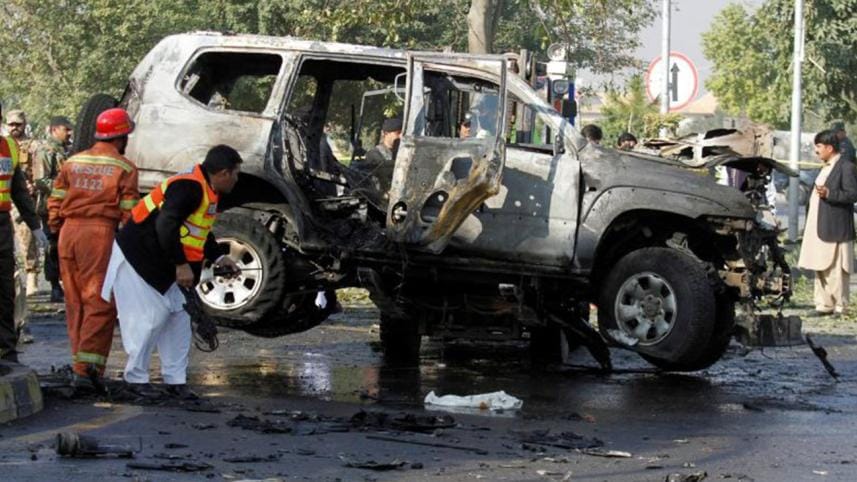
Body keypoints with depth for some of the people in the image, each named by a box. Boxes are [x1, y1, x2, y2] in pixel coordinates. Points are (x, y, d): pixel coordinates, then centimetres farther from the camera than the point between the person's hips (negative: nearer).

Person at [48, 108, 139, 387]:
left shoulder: (72, 162, 13)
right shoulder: (124, 168, -1)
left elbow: (55, 202, 12)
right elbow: (129, 212, -6)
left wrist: (57, 232, 21)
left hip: (69, 231, 5)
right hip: (102, 232, -5)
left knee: (75, 301, 13)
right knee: (100, 303, -4)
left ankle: (81, 363, 18)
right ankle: (85, 368, -14)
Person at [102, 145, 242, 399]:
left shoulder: (207, 192, 8)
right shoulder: (189, 187, -25)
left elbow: (200, 232, 21)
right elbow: (166, 226, -33)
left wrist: (219, 258, 10)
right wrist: (181, 265, -30)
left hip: (160, 265, 10)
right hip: (137, 260, -10)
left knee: (178, 316, 9)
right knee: (150, 318, -8)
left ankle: (175, 379, 15)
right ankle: (136, 378, 7)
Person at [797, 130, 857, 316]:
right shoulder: (826, 168, 19)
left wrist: (829, 194, -26)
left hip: (835, 230, -10)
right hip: (819, 229, 10)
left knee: (836, 271, -5)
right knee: (820, 269, 12)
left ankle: (840, 307, 1)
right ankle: (823, 305, 18)